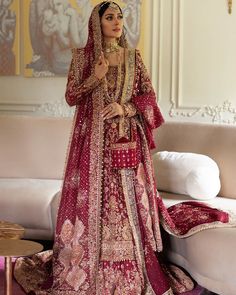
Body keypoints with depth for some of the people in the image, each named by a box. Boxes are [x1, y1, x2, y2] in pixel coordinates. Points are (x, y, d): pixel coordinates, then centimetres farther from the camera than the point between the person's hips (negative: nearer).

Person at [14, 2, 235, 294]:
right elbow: (70, 97, 1)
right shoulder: (82, 56, 4)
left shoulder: (133, 56, 9)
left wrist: (125, 108, -11)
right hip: (94, 140, -1)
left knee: (129, 199, 2)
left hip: (128, 139, 2)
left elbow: (149, 96, 7)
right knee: (93, 199, -2)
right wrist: (94, 78, -14)